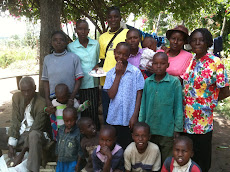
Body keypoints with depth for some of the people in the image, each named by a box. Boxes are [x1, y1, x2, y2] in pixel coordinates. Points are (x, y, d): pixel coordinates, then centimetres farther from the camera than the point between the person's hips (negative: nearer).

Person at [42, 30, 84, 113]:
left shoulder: (73, 57, 0)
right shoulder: (47, 59, 8)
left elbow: (78, 80, -2)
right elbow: (45, 81, 9)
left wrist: (71, 98, -9)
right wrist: (47, 100, -1)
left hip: (70, 97, -2)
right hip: (53, 99, 2)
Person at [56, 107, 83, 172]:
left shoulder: (78, 132, -17)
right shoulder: (61, 129, 2)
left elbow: (80, 150, -13)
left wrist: (78, 164, -10)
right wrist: (57, 160, 16)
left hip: (72, 162, -6)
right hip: (61, 161, 6)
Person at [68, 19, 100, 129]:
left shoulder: (95, 44, 8)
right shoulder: (71, 47, 1)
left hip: (93, 83, 2)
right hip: (79, 85, -2)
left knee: (94, 112, -1)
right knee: (82, 113, 1)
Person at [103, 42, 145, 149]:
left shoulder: (135, 72, -3)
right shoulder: (110, 73, 5)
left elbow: (139, 94, -2)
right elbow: (111, 95, -6)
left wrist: (135, 115, -7)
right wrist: (118, 75, -8)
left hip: (129, 119, -2)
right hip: (114, 118, 2)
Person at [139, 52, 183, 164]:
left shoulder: (174, 82, -9)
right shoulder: (147, 82, 1)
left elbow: (178, 107, -5)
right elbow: (143, 105, 8)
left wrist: (177, 129, -4)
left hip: (167, 130, -3)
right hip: (149, 129, 3)